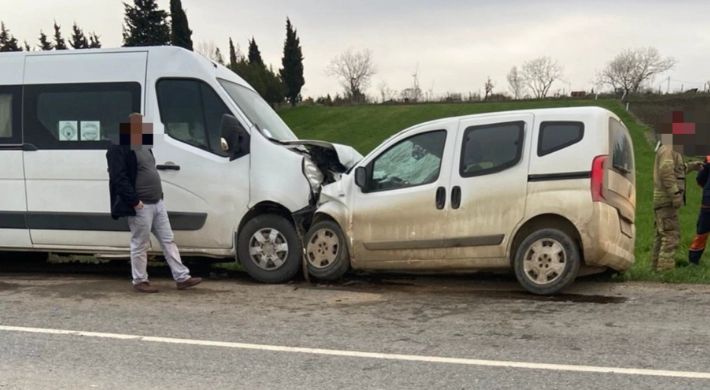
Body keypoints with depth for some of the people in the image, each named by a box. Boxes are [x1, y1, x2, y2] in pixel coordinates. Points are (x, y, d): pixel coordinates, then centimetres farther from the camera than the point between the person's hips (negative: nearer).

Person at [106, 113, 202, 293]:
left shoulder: (143, 145, 17)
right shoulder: (118, 148, -14)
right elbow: (119, 178, -21)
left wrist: (159, 195, 17)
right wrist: (134, 201, -23)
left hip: (157, 203, 9)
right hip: (140, 206, -9)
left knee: (168, 240, 9)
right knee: (140, 245, 2)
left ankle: (182, 277, 13)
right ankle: (140, 281, 15)